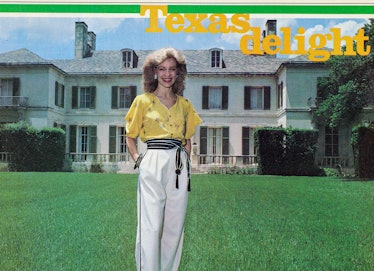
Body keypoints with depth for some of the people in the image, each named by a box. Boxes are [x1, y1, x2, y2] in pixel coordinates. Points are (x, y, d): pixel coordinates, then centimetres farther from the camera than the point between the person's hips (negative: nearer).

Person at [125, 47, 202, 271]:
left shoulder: (184, 104, 15)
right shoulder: (143, 101, 7)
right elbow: (131, 137, 11)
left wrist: (186, 163, 9)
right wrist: (138, 159, -4)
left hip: (179, 166, 4)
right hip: (153, 163, -3)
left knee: (175, 227, 6)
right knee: (151, 226, -8)